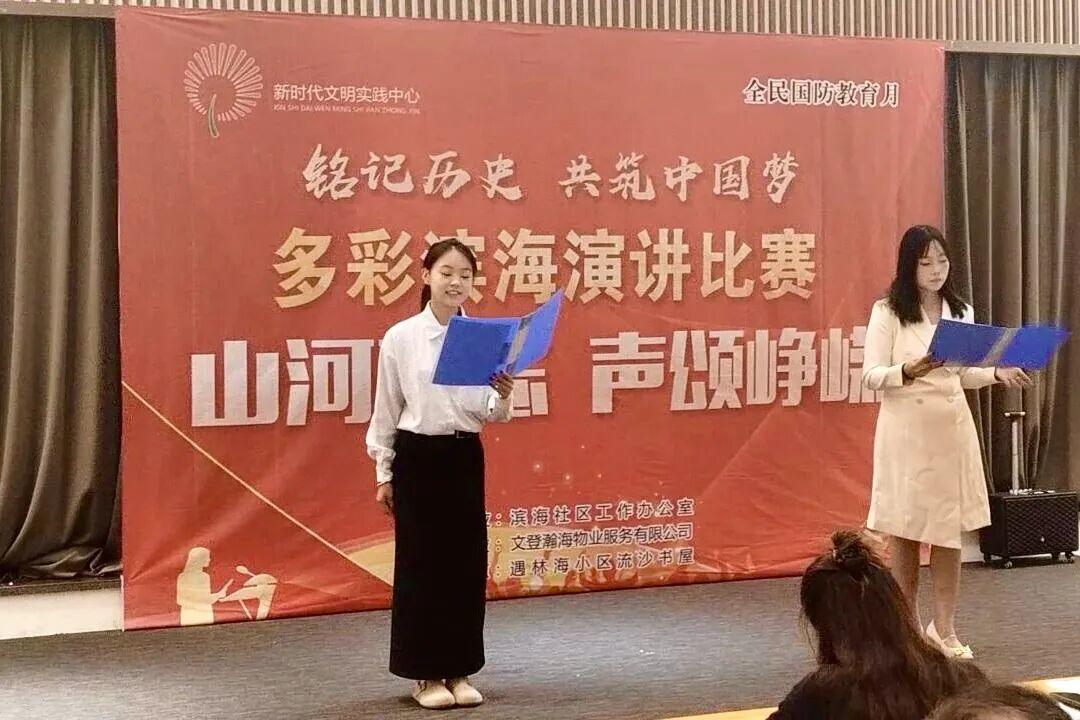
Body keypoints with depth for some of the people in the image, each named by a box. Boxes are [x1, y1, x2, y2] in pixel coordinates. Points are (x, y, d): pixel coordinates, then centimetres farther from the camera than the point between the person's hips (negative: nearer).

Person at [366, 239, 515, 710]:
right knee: (420, 562, 3)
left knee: (467, 561, 6)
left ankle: (460, 670, 20)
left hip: (465, 457, 3)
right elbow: (385, 410, 1)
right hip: (417, 457, -2)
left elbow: (491, 415, 0)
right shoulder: (400, 338, -5)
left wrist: (503, 398, -22)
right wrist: (383, 474, 1)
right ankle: (425, 674, 15)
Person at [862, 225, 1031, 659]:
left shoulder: (961, 312, 10)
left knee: (949, 532, 5)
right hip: (906, 431, -4)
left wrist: (997, 373, -2)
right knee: (904, 531, 3)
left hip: (952, 429, 4)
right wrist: (908, 371, -25)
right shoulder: (888, 312, -4)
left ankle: (944, 630, 16)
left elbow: (964, 375, 17)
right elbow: (871, 376, -7)